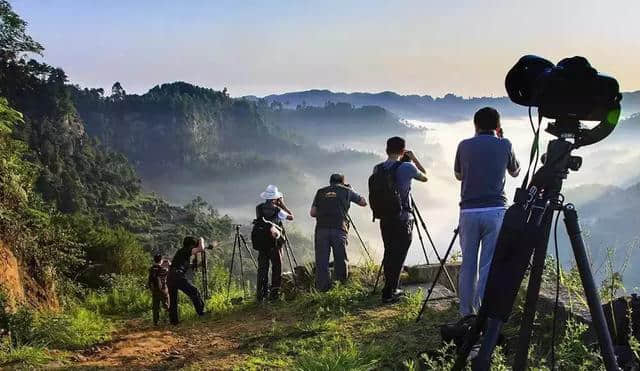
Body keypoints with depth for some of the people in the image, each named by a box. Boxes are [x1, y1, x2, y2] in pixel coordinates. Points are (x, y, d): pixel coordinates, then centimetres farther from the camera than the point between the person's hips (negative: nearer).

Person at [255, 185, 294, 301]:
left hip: (261, 243, 4)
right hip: (274, 243, -4)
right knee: (277, 268, 4)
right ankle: (274, 293, 2)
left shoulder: (259, 208, 3)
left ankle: (261, 294, 9)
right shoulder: (277, 210, -8)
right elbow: (291, 217, 3)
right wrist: (282, 204, 8)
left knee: (262, 268, 9)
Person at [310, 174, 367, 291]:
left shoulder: (320, 192, 19)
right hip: (339, 230, -1)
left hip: (321, 229, 1)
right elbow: (363, 202, 26)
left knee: (321, 261, 2)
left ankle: (322, 288, -2)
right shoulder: (346, 191, 15)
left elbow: (312, 213, 14)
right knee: (341, 259, 5)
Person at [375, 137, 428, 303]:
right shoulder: (407, 167, -11)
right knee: (398, 255, -1)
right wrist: (413, 158, 15)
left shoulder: (377, 169, 3)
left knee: (389, 253, 14)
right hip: (402, 219, -5)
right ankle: (389, 293, -1)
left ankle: (392, 289, 22)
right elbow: (425, 177, 7)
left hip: (384, 219, 5)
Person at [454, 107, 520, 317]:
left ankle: (467, 314, 15)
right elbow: (515, 172, 22)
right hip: (495, 211, -1)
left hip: (468, 211, 1)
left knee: (468, 264, 9)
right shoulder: (504, 145, 3)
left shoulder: (464, 146, 5)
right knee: (489, 264, -1)